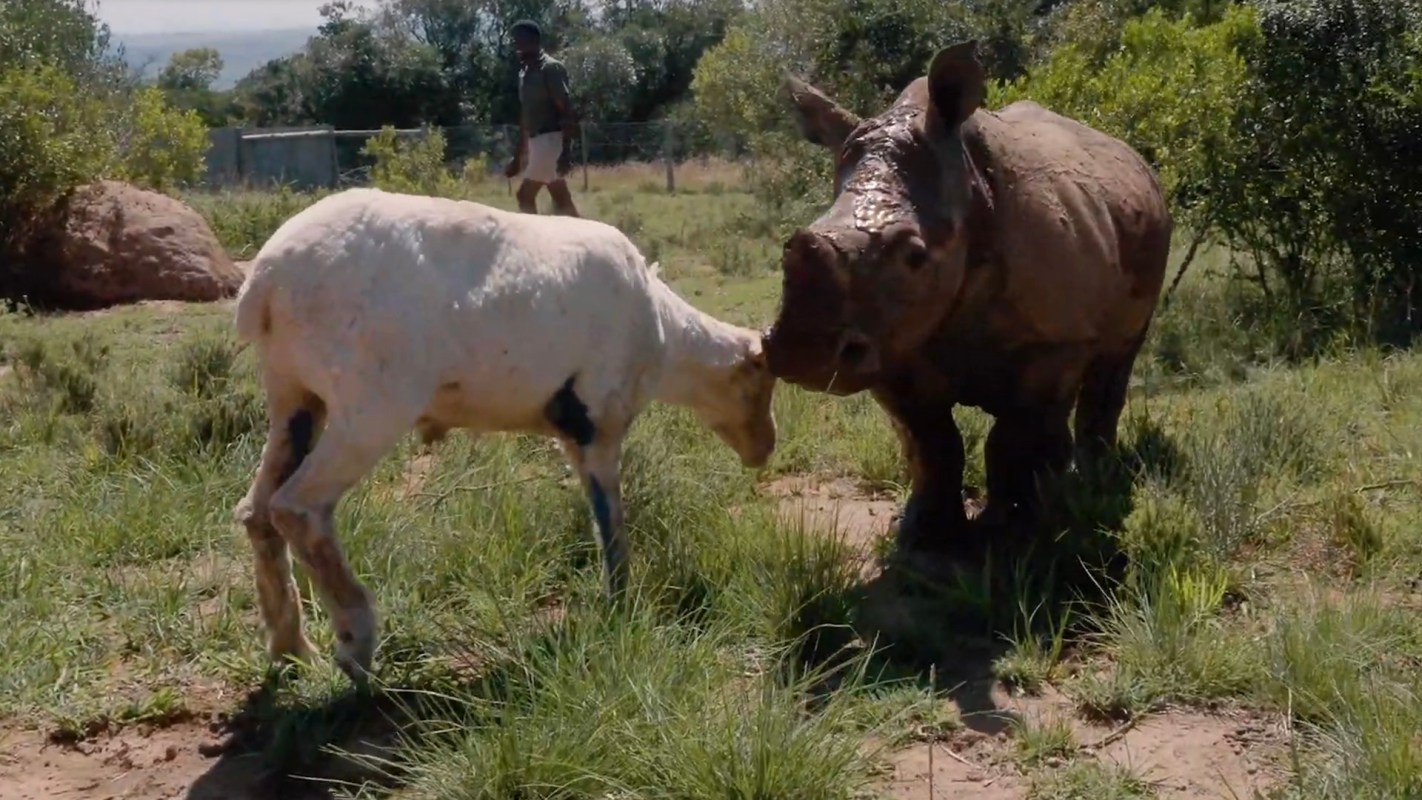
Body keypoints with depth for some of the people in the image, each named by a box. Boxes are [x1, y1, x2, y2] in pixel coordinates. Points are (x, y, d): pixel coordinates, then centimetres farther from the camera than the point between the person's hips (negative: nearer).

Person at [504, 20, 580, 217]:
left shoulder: (551, 68, -12)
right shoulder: (525, 72, 15)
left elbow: (566, 111, -17)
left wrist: (566, 151, -24)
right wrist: (519, 154, 20)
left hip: (550, 140, -9)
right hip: (537, 141, 9)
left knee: (525, 196, -9)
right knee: (561, 200, 8)